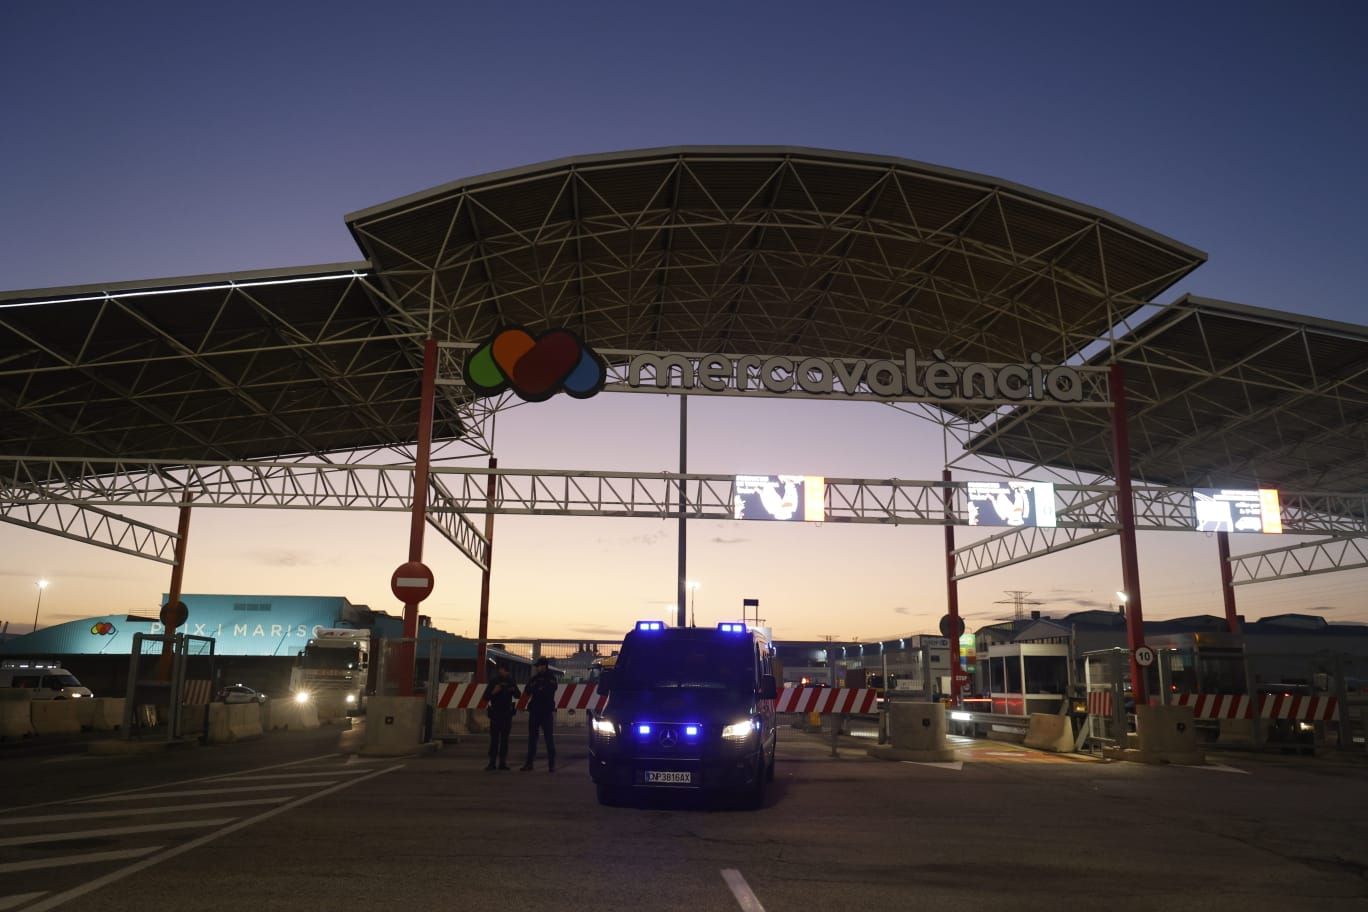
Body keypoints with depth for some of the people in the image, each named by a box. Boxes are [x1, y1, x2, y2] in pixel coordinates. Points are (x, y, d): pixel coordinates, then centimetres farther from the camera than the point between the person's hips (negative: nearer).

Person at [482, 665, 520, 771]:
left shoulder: (511, 682, 9)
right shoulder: (493, 682, 2)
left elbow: (518, 695, 8)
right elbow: (486, 697, -2)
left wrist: (513, 690, -13)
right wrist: (494, 692, -20)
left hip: (507, 713, 2)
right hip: (495, 713, -2)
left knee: (504, 739, 3)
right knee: (494, 739, -6)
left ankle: (502, 762, 5)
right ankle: (492, 762, -6)